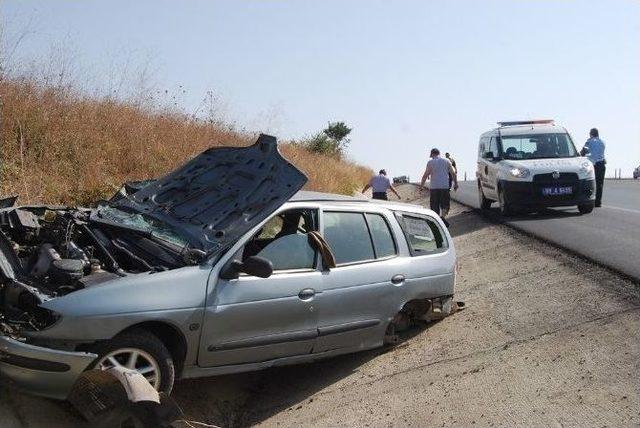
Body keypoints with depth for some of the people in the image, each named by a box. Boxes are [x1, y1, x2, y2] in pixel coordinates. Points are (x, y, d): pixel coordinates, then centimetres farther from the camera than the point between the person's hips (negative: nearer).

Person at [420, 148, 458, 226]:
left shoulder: (430, 162, 0)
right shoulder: (446, 161, 6)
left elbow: (425, 175, -4)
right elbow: (453, 173, 5)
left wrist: (421, 185, 6)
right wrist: (455, 183, 14)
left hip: (434, 187, -1)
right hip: (445, 186, 1)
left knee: (435, 205, 7)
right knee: (445, 204, 9)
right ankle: (443, 216, -16)